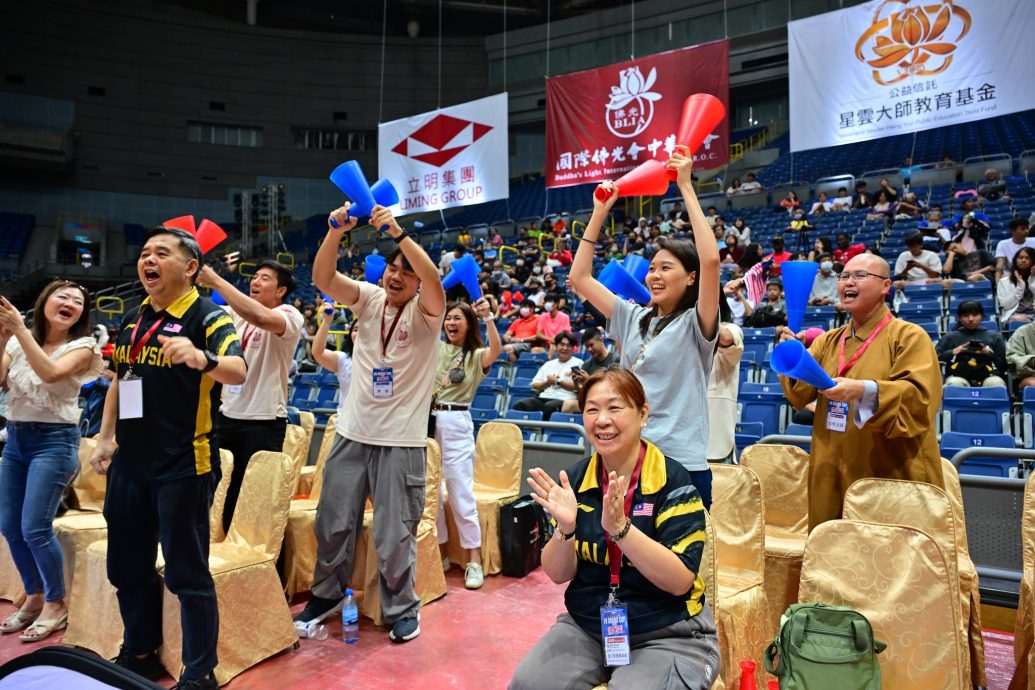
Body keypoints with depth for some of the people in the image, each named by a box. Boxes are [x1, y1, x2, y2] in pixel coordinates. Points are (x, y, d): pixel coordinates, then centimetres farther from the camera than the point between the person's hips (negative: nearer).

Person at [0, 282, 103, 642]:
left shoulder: (81, 346, -6)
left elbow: (50, 373, -23)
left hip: (54, 440, -5)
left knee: (35, 529, -8)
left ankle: (56, 605, 10)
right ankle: (34, 597, 27)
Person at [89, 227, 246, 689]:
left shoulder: (208, 317, -11)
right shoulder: (132, 320, 12)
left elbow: (238, 372, -28)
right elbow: (118, 381, 22)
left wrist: (203, 359, -49)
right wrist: (106, 438, 14)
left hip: (183, 465, -7)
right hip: (129, 463, 8)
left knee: (187, 573, 0)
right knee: (127, 567, 18)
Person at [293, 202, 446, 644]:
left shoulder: (425, 312, -7)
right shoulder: (368, 299, 3)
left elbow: (433, 280, -29)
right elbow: (323, 279, -12)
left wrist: (398, 232, -38)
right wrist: (335, 232, -27)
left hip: (401, 440, -4)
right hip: (352, 433, 4)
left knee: (394, 533, 4)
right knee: (333, 521, 16)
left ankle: (402, 609, 24)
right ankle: (327, 594, 37)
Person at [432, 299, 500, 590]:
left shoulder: (477, 356, 2)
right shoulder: (435, 348, 12)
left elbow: (496, 350, -18)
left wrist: (488, 317, -29)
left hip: (456, 424, -4)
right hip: (428, 419, 4)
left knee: (461, 493, -3)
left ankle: (474, 561, 6)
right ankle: (440, 554, 25)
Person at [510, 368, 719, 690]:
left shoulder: (673, 480, -14)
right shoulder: (576, 478, -3)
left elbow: (680, 581, -19)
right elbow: (558, 574, -1)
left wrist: (620, 527, -31)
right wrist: (566, 528, -21)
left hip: (668, 635, -3)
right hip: (585, 627, 3)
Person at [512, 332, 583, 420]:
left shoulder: (578, 363, 9)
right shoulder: (548, 364, 25)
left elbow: (578, 387, -5)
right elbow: (534, 386, 19)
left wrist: (557, 381, -2)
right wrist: (547, 383, 0)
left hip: (564, 400, -5)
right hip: (543, 398, 5)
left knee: (549, 407, -39)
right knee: (520, 405, -23)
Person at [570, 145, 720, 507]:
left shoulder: (695, 324, -6)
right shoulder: (633, 317, 10)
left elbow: (711, 259, -23)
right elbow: (579, 277, 11)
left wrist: (686, 187, -17)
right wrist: (599, 213, 8)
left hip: (682, 464, -5)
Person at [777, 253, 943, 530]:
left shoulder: (909, 337, -4)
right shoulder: (828, 340, 11)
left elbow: (922, 396, -18)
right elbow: (803, 391, 0)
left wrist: (865, 391, -31)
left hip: (891, 476, -4)